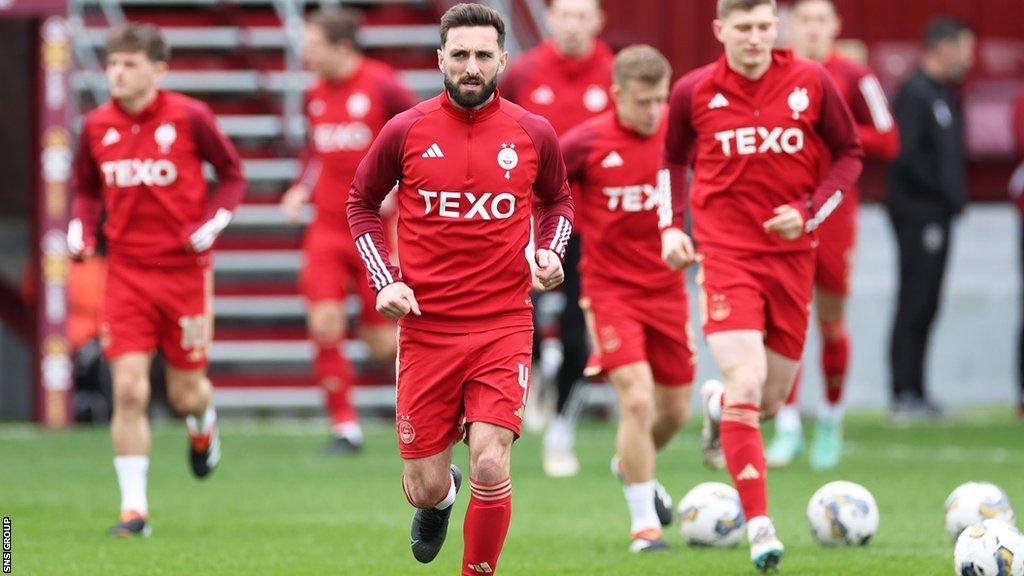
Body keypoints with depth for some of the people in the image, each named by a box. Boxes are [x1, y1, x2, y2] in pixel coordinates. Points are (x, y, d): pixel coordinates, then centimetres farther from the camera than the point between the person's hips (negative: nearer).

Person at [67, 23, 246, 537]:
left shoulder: (190, 118, -9)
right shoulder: (97, 126, 0)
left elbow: (232, 175, 3)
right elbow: (88, 189, 16)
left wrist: (212, 224, -12)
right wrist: (80, 229, -3)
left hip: (185, 270, -1)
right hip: (127, 274, 2)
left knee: (184, 392, 7)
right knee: (128, 390, -10)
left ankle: (203, 423, 46)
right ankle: (134, 509, -5)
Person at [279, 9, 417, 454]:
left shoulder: (381, 87, -12)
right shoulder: (315, 95, 7)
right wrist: (302, 188, 8)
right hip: (328, 229, 5)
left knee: (382, 341, -2)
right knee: (324, 324, -9)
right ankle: (345, 427, 1)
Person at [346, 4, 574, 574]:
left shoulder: (534, 133, 1)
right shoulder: (405, 131, -2)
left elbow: (558, 201, 19)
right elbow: (362, 204, 12)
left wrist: (551, 254, 0)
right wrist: (384, 281, 0)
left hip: (504, 328, 0)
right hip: (426, 328, 1)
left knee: (491, 467, -17)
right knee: (424, 487, 5)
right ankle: (440, 497, 44)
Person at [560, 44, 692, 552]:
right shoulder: (586, 142, -12)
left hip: (667, 289, 4)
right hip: (610, 287, -4)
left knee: (675, 411, 11)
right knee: (637, 400, -18)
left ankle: (632, 465, 45)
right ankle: (644, 524, -6)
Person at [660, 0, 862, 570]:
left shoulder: (812, 82, -3)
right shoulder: (694, 92, -2)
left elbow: (850, 154, 6)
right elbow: (674, 160, 15)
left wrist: (809, 213, -8)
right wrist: (671, 226, 1)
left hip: (792, 255, 2)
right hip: (726, 255, -2)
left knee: (771, 401, 8)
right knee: (747, 384, -19)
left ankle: (718, 405, 46)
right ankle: (759, 525, -16)